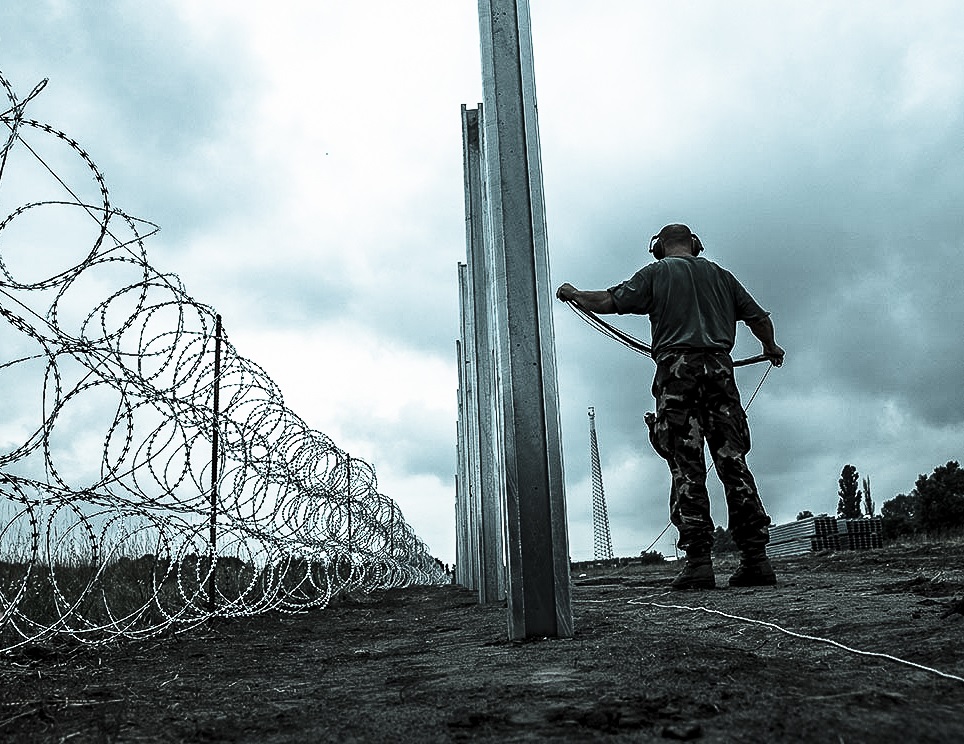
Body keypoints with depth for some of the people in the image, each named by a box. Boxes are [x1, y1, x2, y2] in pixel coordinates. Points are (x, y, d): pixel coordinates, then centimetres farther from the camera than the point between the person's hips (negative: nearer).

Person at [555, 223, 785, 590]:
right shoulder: (720, 275, 22)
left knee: (687, 468, -5)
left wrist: (573, 294, 20)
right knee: (733, 463, 3)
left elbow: (608, 301, 2)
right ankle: (756, 557, -1)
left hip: (678, 370, -3)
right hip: (719, 368, 4)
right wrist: (770, 348, 44)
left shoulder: (656, 272, 11)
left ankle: (698, 561, -10)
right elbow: (758, 317, 24)